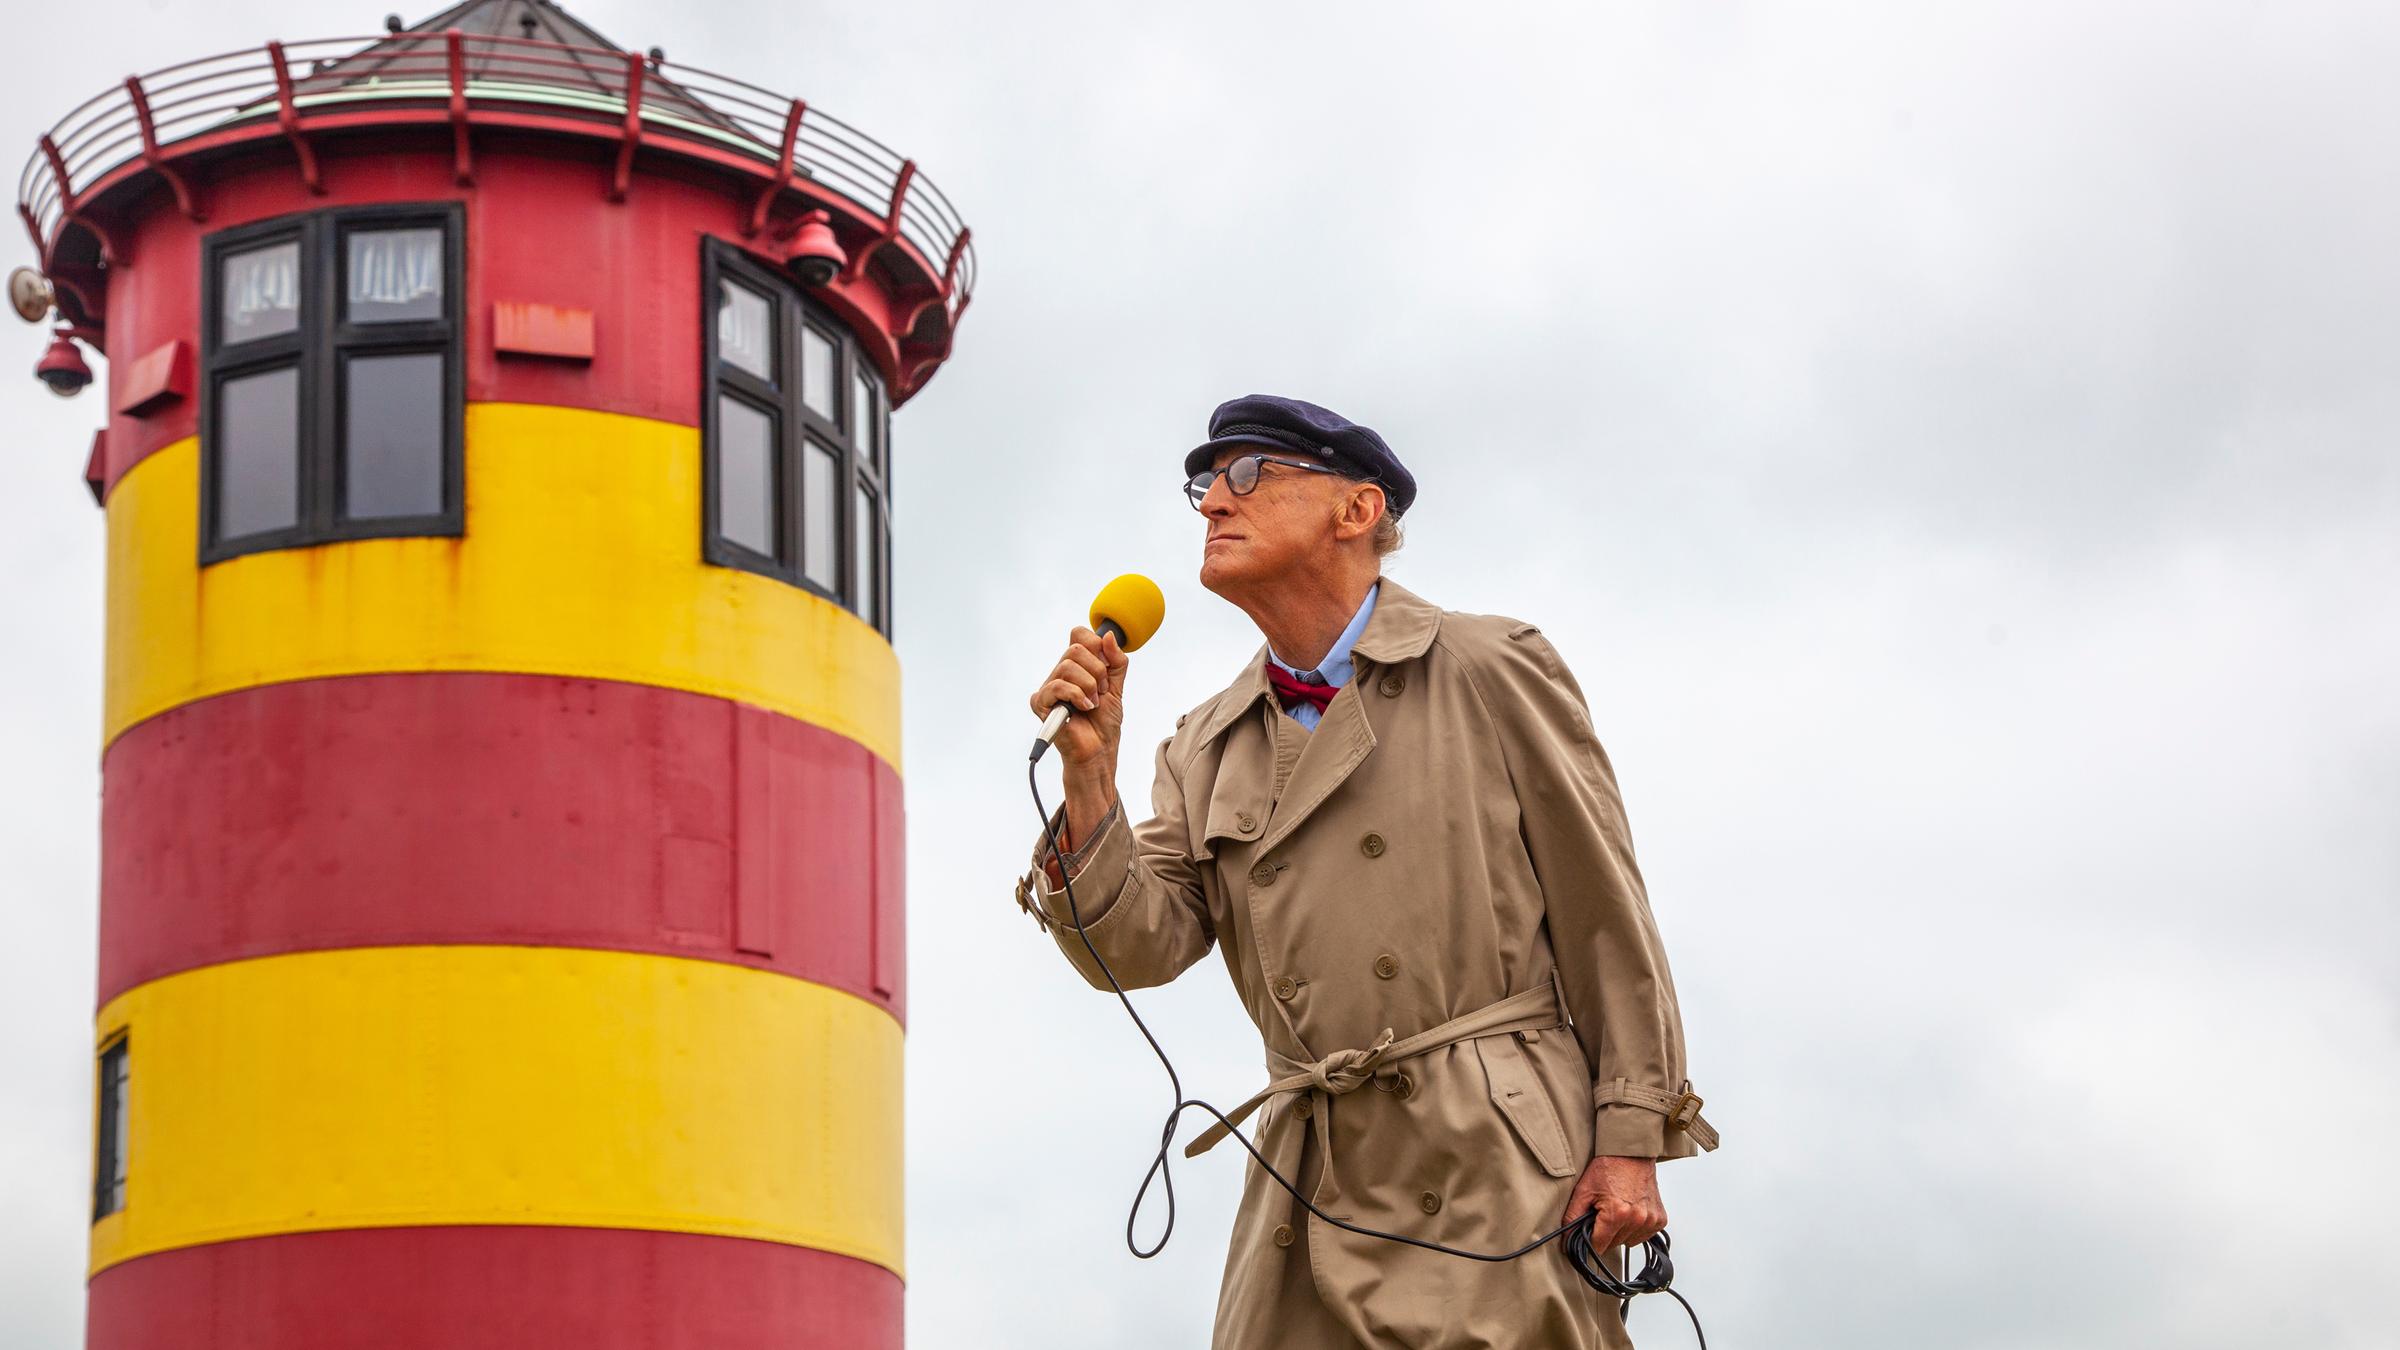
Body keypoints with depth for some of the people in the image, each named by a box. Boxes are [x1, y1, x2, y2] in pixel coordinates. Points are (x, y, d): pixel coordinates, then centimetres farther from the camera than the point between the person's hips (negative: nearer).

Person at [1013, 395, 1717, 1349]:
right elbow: (1139, 950, 5)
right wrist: (1087, 776, -9)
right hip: (1314, 1197, 4)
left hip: (1498, 1169, -4)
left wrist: (1631, 1137, -6)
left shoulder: (1491, 671, 3)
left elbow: (1603, 916, 0)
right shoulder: (1206, 750, 16)